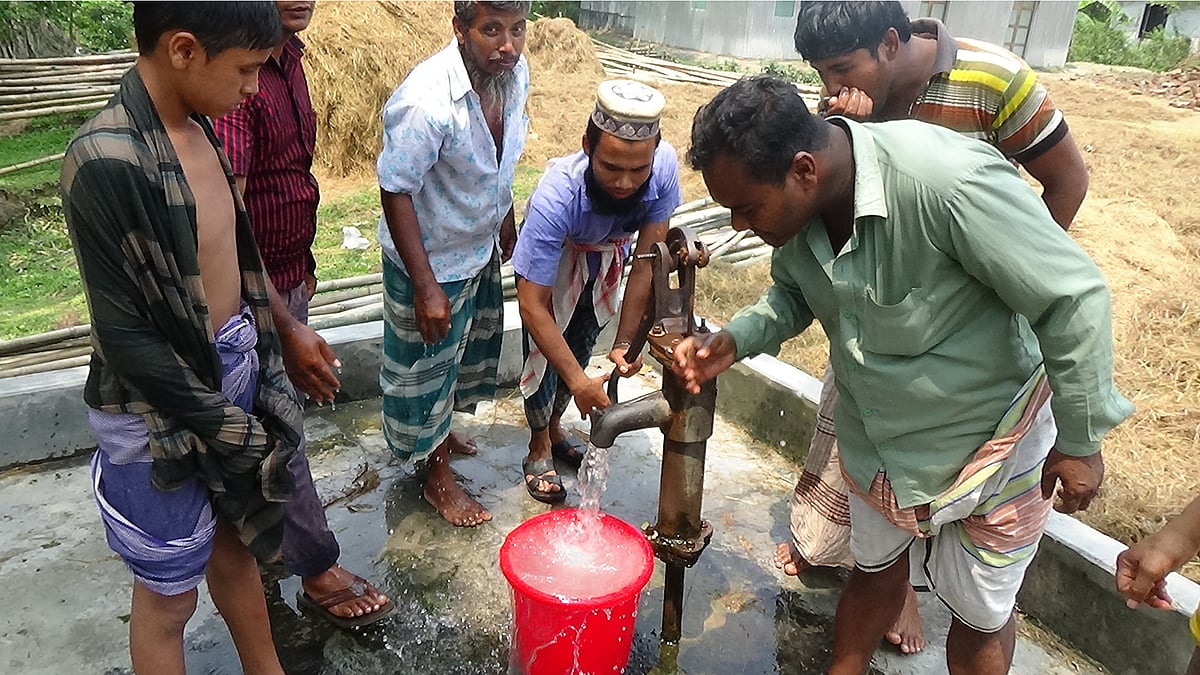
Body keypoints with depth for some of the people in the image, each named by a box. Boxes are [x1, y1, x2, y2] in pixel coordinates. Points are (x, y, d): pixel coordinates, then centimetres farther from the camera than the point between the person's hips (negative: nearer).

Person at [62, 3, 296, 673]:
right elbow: (123, 330, -21)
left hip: (233, 370, 8)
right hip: (164, 406, -8)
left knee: (236, 541, 25)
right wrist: (223, 424, -15)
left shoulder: (199, 128, 1)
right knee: (171, 592, 13)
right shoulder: (107, 160, -24)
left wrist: (267, 375, 10)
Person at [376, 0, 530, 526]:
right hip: (431, 260, -7)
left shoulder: (514, 72, -10)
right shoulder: (426, 101, -33)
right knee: (427, 367, 12)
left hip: (480, 248, 8)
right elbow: (395, 192, -26)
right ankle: (437, 475, 33)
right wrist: (426, 287, -25)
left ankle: (441, 428, 53)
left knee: (467, 350, 26)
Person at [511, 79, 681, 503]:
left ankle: (554, 426, 40)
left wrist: (625, 342, -32)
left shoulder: (664, 166, -37)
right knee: (545, 353, -3)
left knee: (581, 345, 15)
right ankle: (539, 447, 23)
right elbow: (532, 306, -40)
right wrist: (579, 383, -43)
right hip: (554, 254, -3)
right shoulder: (556, 196, -45)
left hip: (607, 253, 3)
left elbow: (646, 262, -27)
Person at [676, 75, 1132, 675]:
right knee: (875, 569, 26)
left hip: (989, 439, -5)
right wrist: (732, 342, -14)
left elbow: (1075, 298, -26)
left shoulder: (948, 180, -37)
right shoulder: (795, 201, -15)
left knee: (980, 614, 15)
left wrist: (1081, 440, -17)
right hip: (875, 439, 5)